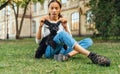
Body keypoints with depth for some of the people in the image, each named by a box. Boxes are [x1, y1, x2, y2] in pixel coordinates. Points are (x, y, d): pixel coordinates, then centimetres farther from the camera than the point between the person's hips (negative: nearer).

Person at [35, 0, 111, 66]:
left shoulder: (62, 21, 12)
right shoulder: (45, 21, 5)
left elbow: (70, 38, 3)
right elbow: (38, 41, -1)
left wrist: (65, 26, -13)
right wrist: (40, 26, -16)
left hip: (62, 49, 4)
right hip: (49, 50, -4)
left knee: (88, 41, -13)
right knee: (61, 34, -35)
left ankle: (66, 55, -40)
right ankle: (91, 55, -44)